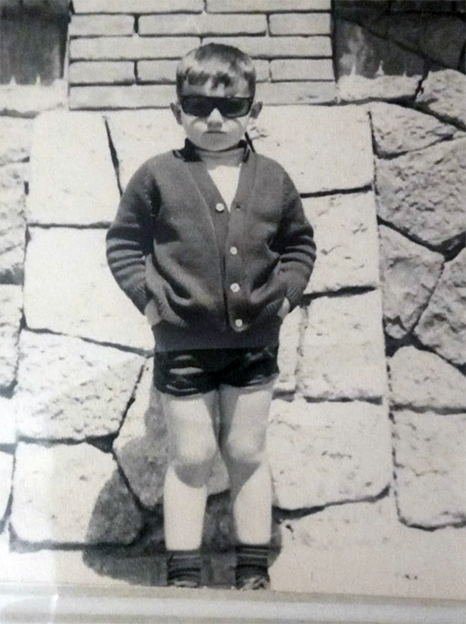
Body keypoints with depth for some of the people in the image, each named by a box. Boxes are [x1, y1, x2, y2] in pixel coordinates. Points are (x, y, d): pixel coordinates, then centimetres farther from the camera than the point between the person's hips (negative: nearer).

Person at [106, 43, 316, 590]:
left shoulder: (272, 180, 3)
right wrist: (149, 298, -9)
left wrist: (285, 293, -1)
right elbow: (123, 243, 1)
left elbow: (299, 244, 13)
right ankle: (183, 575, 24)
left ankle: (253, 571, 29)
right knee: (190, 458, 7)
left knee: (246, 453, 13)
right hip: (182, 345, -2)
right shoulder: (158, 177, -5)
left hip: (254, 343, 2)